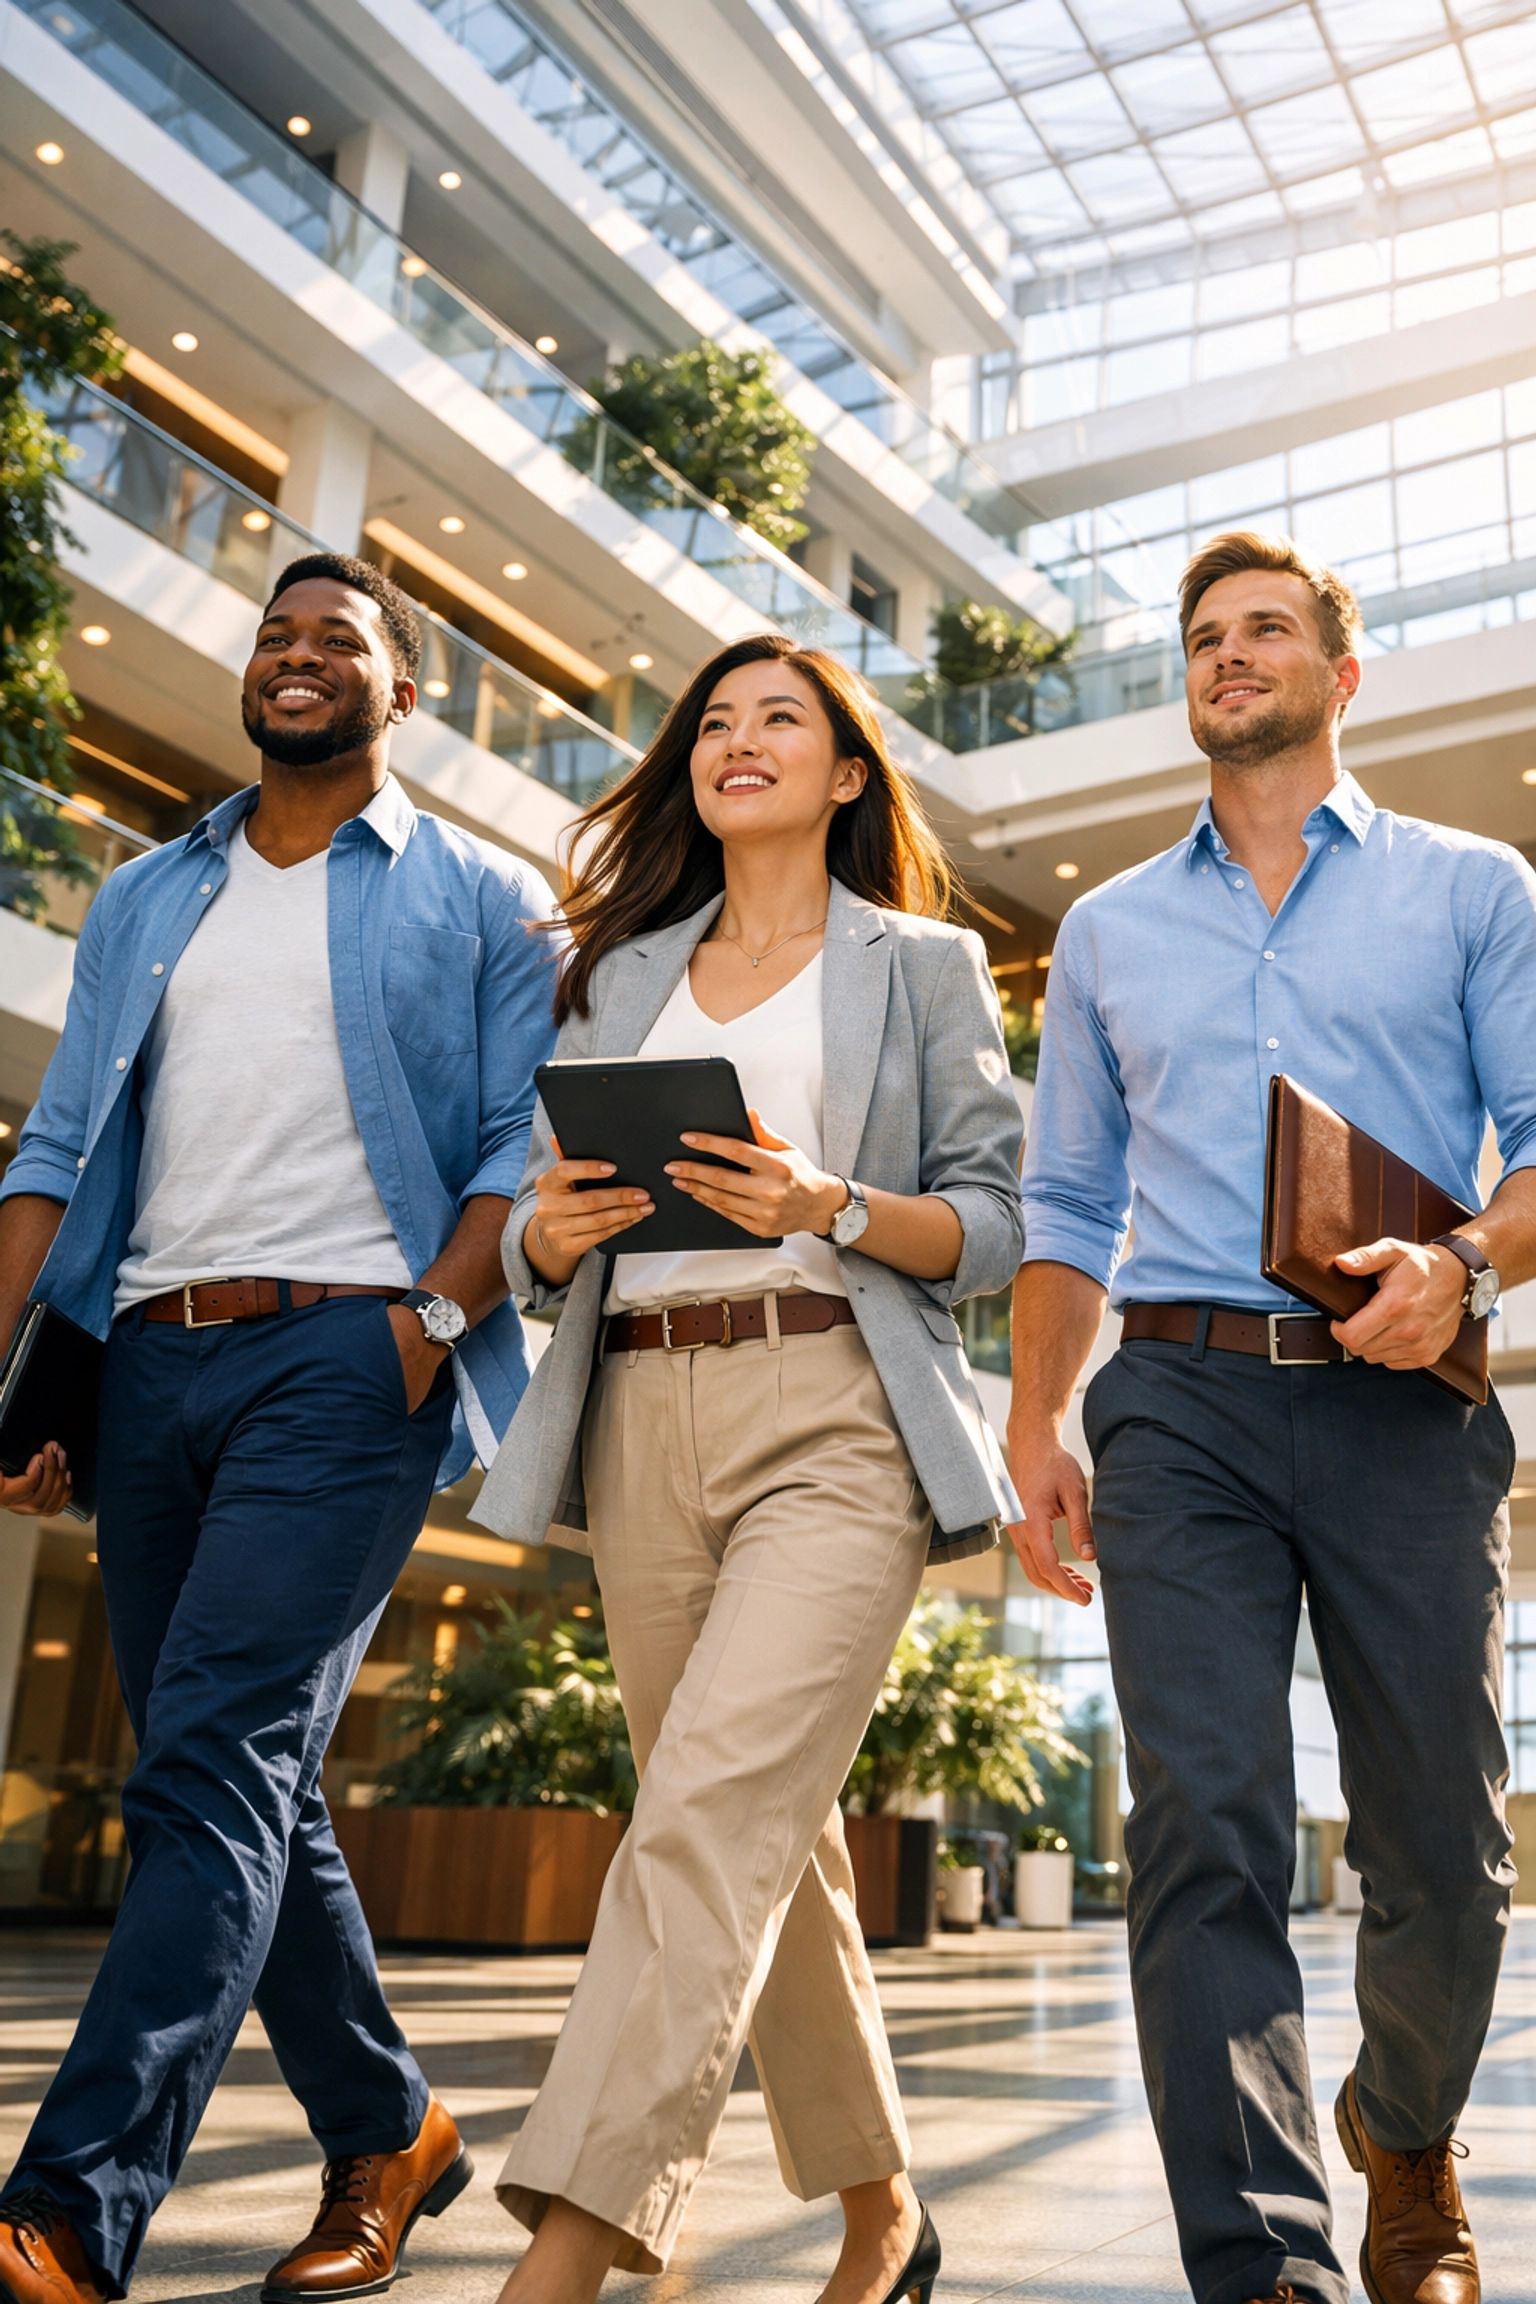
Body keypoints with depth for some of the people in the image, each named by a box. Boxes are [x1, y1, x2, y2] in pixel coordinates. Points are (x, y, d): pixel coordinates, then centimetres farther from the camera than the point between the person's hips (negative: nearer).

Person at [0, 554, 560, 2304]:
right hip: (151, 1362, 5)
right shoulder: (146, 901, 21)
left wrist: (428, 1320, -15)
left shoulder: (483, 904, 9)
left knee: (211, 1764, -16)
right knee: (250, 1791, 9)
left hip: (341, 1356, -5)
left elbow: (525, 1147, 0)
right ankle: (386, 2137, 25)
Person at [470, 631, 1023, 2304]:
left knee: (713, 1811, -18)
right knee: (773, 1843, 8)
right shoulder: (614, 976, 21)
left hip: (837, 1419, -4)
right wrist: (553, 1227, -5)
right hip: (642, 1419, 4)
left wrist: (828, 1205, -15)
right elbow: (536, 1246, 19)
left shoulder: (923, 965, 11)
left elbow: (993, 1232, 3)